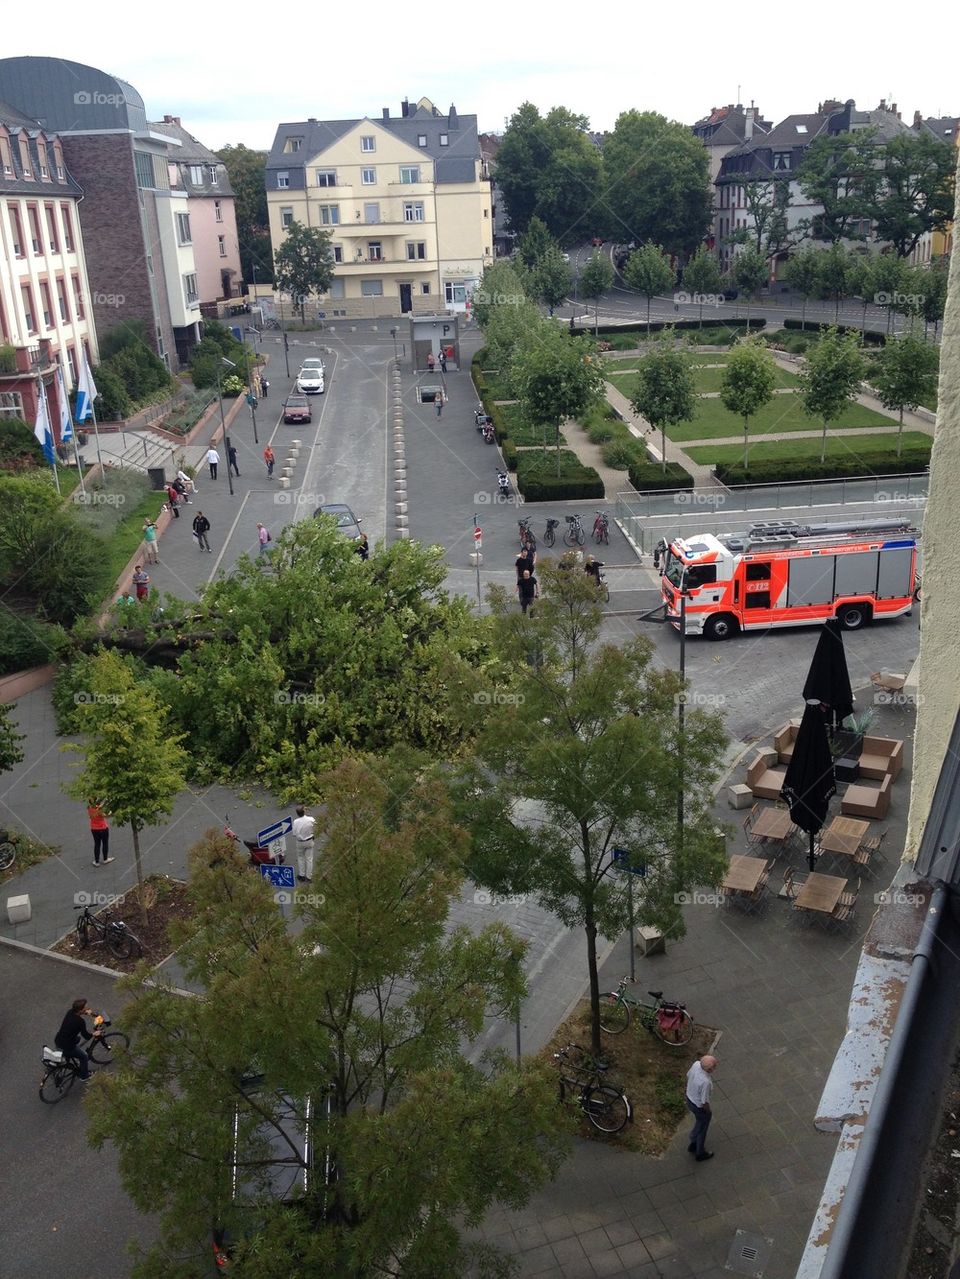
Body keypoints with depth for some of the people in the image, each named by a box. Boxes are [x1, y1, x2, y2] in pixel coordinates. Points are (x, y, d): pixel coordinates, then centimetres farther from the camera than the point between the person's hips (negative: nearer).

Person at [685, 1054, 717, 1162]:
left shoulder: (696, 1064, -21)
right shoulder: (706, 1082, -42)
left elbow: (688, 1076, 1)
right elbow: (704, 1102, -28)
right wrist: (709, 1112, -7)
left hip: (689, 1099, 7)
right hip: (699, 1107, -7)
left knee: (698, 1123, 33)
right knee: (701, 1130, 21)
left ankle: (693, 1144, 53)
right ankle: (700, 1154, 44)